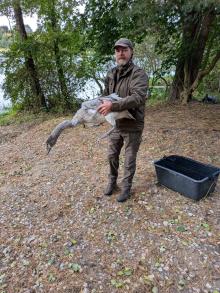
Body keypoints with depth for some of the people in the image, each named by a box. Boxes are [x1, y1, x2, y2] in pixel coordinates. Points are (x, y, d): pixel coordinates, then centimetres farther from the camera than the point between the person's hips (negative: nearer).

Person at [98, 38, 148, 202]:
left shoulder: (139, 74, -14)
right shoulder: (111, 74, 8)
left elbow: (138, 97, -29)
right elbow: (105, 96, 16)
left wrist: (113, 105, -35)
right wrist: (103, 106, -5)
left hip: (133, 126, -6)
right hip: (116, 124, 6)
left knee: (129, 160, 8)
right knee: (112, 156, 17)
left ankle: (126, 188, 28)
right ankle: (112, 182, 39)